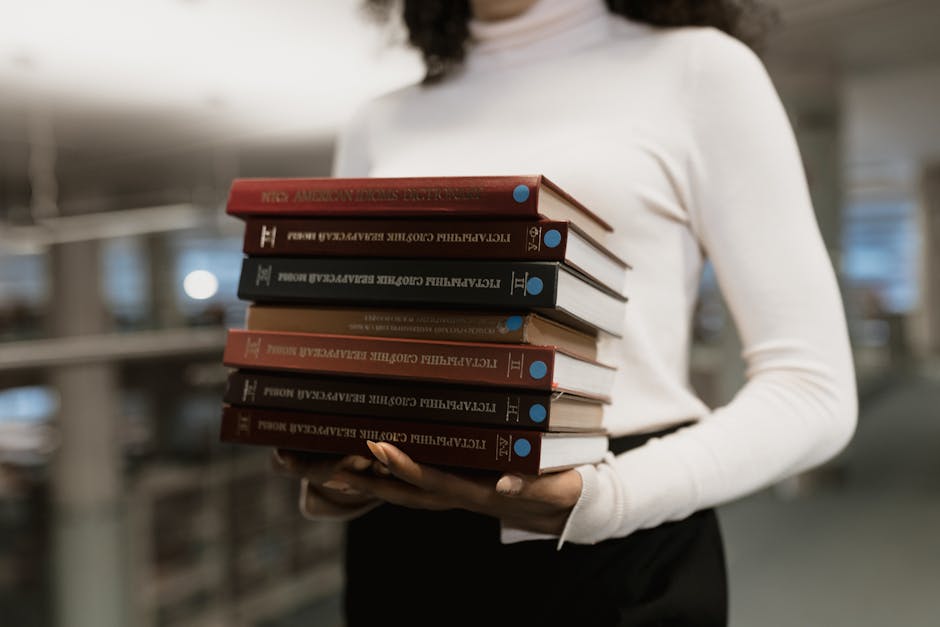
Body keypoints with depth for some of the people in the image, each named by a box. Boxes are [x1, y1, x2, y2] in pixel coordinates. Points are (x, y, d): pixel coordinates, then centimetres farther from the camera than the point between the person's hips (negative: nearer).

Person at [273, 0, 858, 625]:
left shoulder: (696, 67, -1)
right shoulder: (378, 127, 11)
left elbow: (812, 388, -6)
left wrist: (605, 497, -21)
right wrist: (333, 474, -9)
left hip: (617, 556, -3)